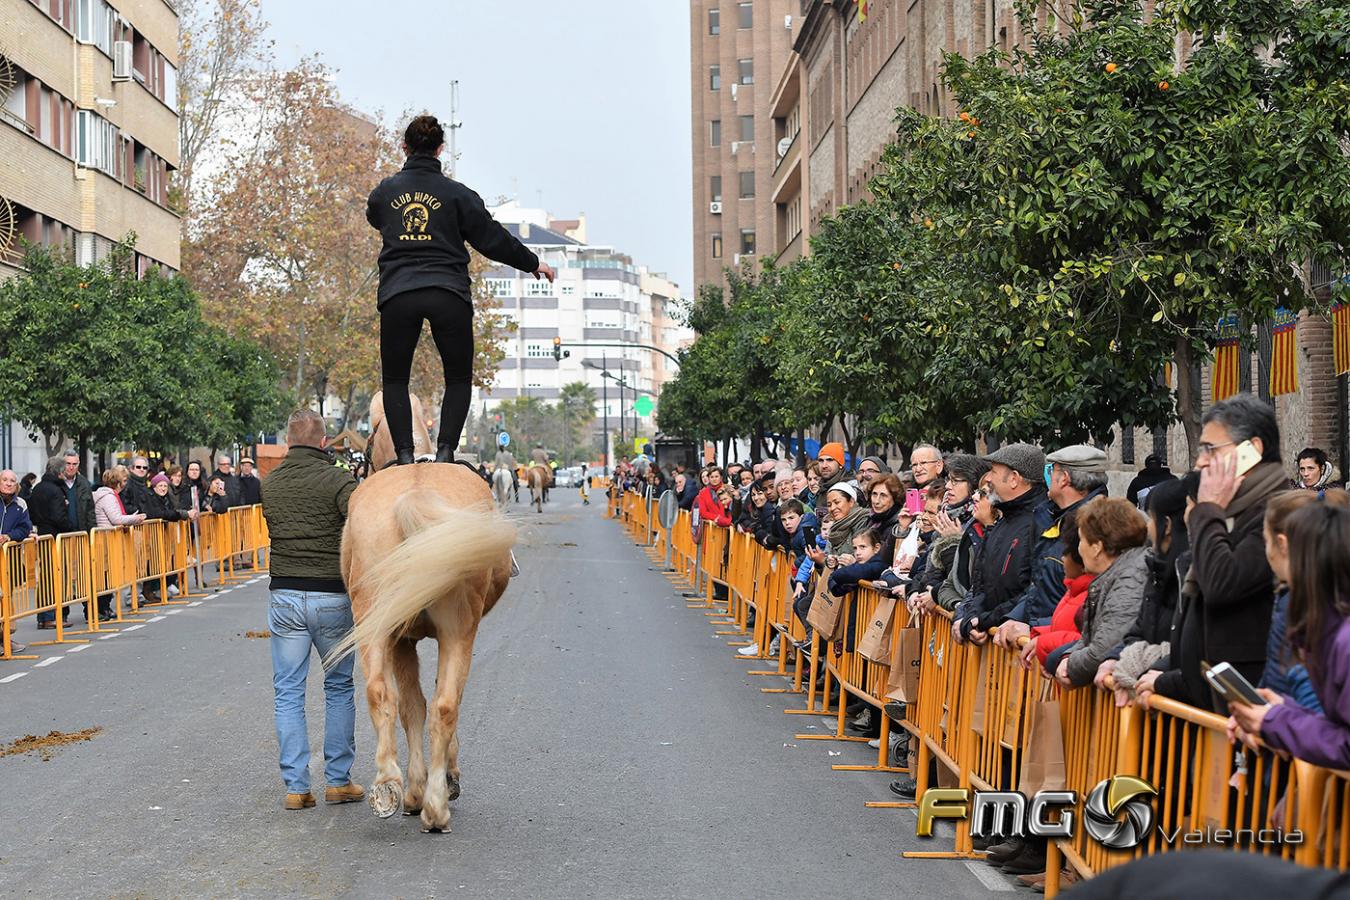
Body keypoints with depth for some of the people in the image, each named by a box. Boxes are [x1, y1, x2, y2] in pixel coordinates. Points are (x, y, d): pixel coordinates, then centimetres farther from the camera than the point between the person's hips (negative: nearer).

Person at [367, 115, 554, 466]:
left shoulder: (385, 191, 8)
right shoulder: (457, 193, 2)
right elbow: (492, 238, 6)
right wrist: (532, 264, 19)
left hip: (397, 296, 1)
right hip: (449, 295, -1)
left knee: (394, 380, 13)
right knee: (459, 379, 13)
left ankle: (405, 455, -1)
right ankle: (445, 452, -2)